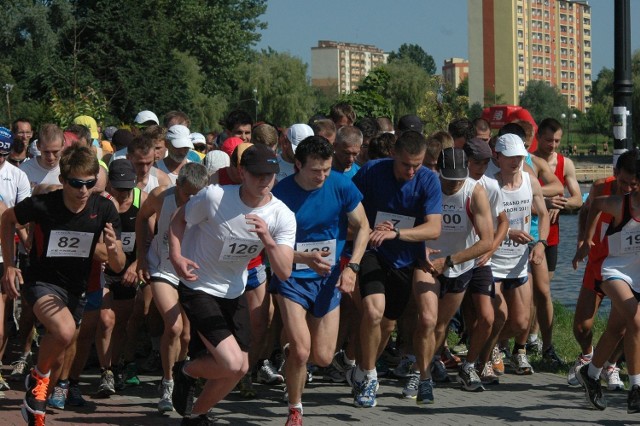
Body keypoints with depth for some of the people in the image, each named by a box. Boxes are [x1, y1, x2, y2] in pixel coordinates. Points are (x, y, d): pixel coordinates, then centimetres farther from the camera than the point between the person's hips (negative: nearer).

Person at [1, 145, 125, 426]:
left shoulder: (104, 209, -15)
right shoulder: (42, 205, -22)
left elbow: (117, 267, -11)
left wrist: (113, 249, -33)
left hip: (76, 287, 4)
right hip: (43, 281, -4)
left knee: (57, 357, 14)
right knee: (65, 331, -32)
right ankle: (39, 377, -5)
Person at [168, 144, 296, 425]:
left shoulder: (283, 217, -14)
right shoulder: (214, 197, -23)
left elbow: (284, 272, -21)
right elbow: (179, 219, -4)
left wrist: (268, 240, -39)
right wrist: (176, 256, -19)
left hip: (234, 293, 5)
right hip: (199, 289, -5)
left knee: (240, 368, 9)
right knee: (231, 365, -19)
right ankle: (186, 373, 13)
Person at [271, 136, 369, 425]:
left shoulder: (342, 186, -10)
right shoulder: (281, 193, -15)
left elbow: (362, 227, 3)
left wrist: (352, 267, -9)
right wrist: (305, 257, -27)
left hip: (329, 277, 3)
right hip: (292, 277, -3)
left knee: (323, 358, 3)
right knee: (300, 350, -17)